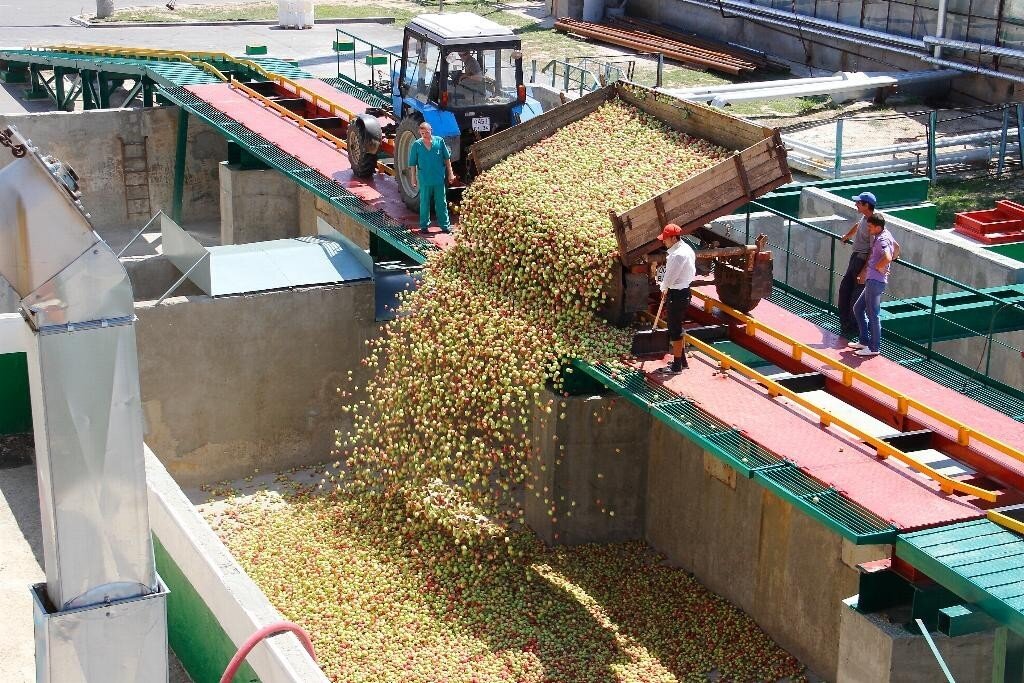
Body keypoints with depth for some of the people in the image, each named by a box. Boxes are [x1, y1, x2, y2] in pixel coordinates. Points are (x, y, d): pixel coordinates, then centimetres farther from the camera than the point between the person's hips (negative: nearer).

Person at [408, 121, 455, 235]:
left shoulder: (439, 141, -2)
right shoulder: (416, 145, -5)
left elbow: (447, 158, 6)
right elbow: (412, 164, 1)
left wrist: (450, 173, 5)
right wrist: (413, 178, -1)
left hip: (439, 179, 1)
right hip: (424, 180, -1)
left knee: (441, 203, 9)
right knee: (424, 204, 7)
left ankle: (445, 225, 17)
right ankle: (424, 226, 18)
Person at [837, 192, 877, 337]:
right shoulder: (865, 217, 5)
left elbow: (874, 251, -23)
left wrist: (864, 271, -24)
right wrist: (846, 237, 49)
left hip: (863, 260, -10)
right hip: (855, 256, 10)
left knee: (857, 294, -3)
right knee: (844, 288, 14)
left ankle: (852, 328, 7)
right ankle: (844, 324, 23)